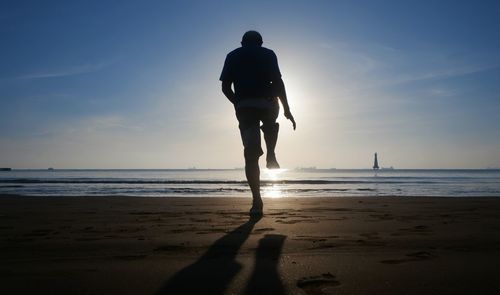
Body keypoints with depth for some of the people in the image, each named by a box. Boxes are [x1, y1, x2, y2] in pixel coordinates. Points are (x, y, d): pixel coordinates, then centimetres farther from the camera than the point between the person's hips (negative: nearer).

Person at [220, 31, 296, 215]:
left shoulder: (232, 56, 17)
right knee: (270, 124, 35)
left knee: (250, 155, 0)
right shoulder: (268, 54, 11)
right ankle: (270, 155, 11)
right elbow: (277, 82, -2)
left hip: (243, 107, 1)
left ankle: (257, 201, -6)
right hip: (267, 104, -1)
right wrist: (286, 109, 1)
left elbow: (225, 86, 9)